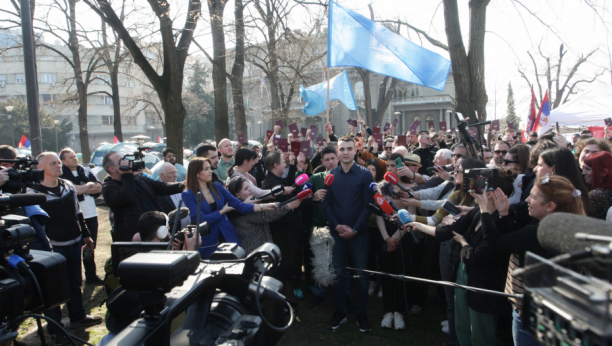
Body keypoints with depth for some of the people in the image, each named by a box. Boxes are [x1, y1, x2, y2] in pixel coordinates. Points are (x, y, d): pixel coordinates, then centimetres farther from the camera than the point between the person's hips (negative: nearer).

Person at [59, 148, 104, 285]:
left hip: (91, 215, 5)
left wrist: (82, 189, -11)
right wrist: (89, 185, -6)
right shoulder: (63, 174, -6)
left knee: (90, 248, 14)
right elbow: (72, 190, -21)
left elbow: (99, 187, 3)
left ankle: (91, 276, 25)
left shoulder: (86, 171, 10)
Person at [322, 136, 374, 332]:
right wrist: (337, 226, -10)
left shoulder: (365, 174, -3)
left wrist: (355, 229, -13)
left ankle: (361, 314, 20)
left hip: (358, 233, -2)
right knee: (338, 274, 10)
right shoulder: (331, 175, 4)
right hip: (337, 233, 2)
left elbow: (368, 205, -6)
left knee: (361, 274, 6)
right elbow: (326, 204, 3)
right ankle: (340, 312, 24)